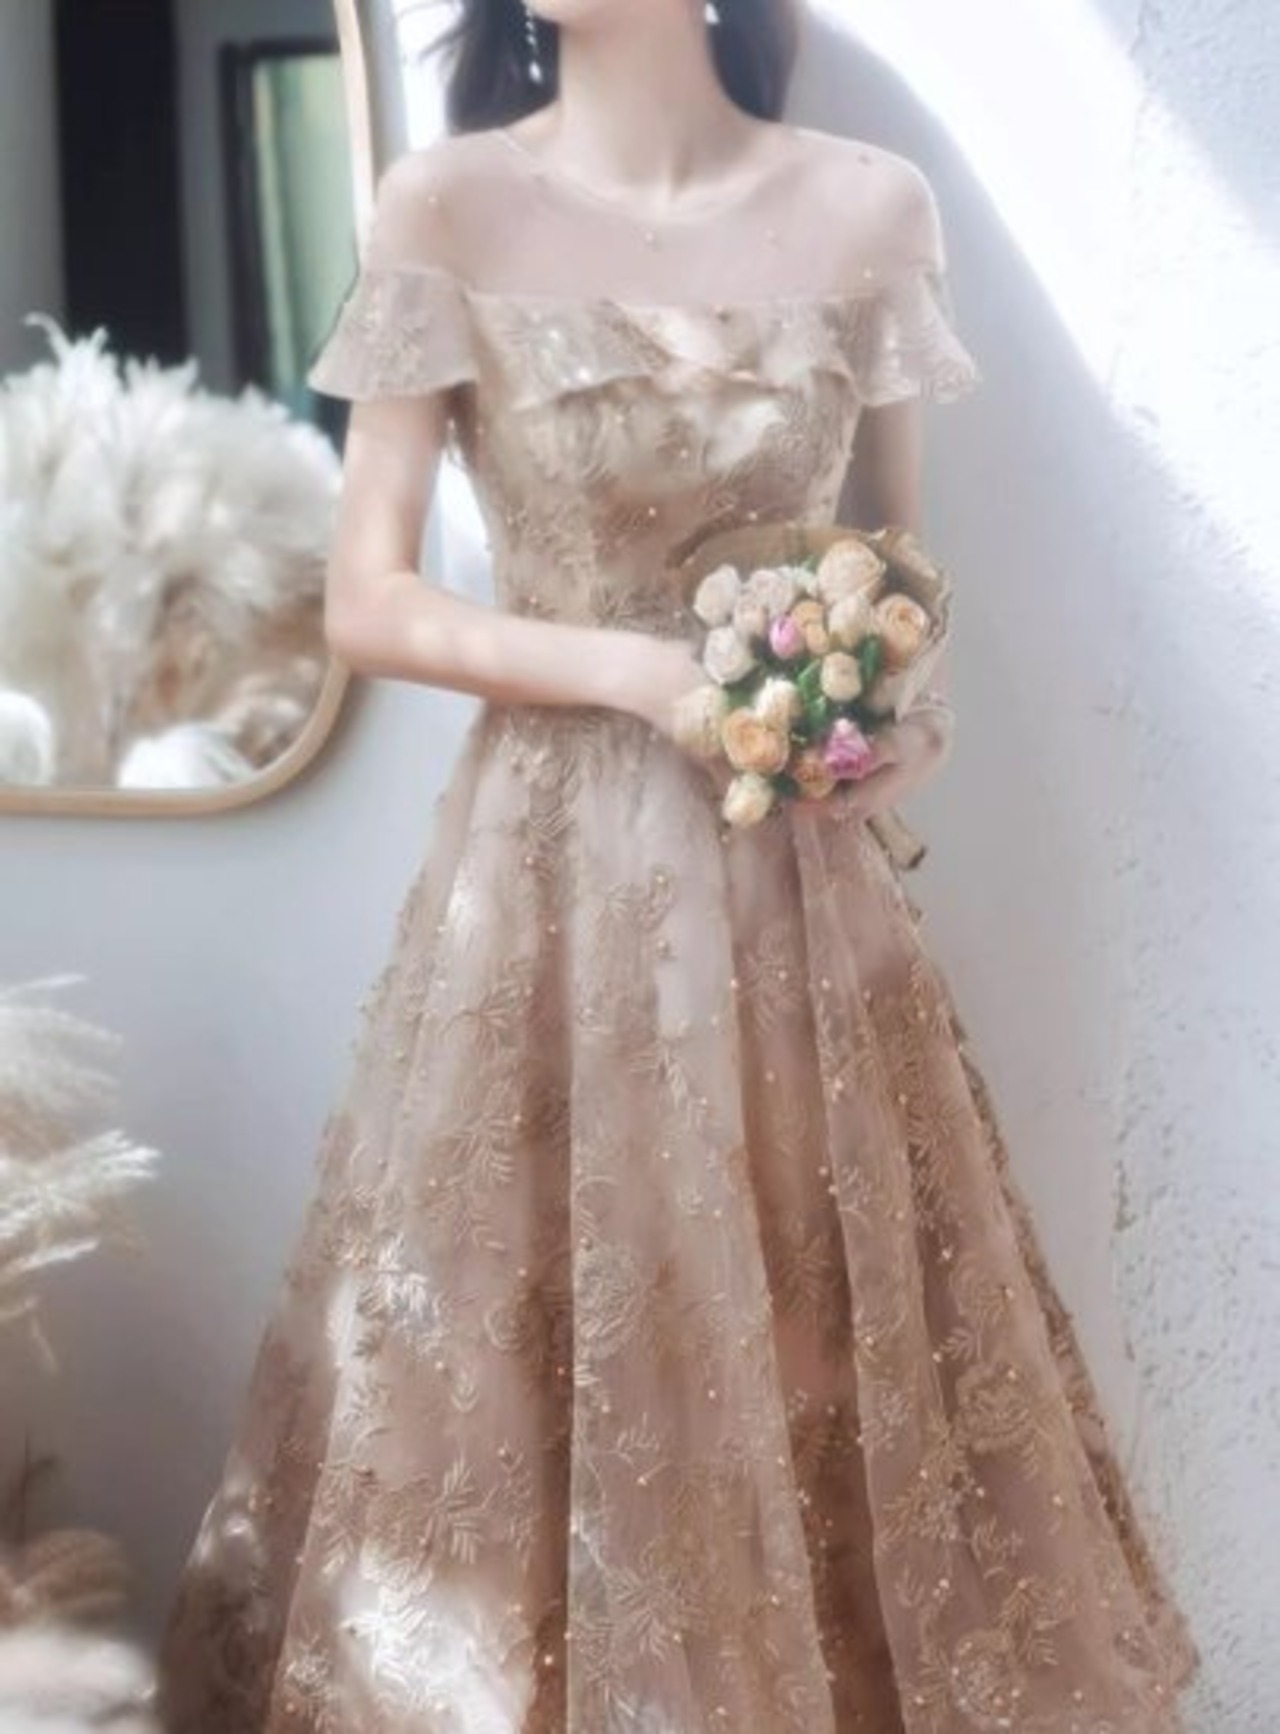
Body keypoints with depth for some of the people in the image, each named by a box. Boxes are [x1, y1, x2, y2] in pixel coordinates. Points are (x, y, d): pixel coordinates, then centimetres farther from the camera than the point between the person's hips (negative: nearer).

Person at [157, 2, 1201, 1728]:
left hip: (797, 875, 2)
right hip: (552, 872, -1)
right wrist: (647, 670, -15)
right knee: (527, 1369, 6)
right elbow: (367, 602, -3)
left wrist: (918, 709, -8)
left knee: (828, 1367, 10)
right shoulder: (449, 207, -3)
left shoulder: (870, 208, 1)